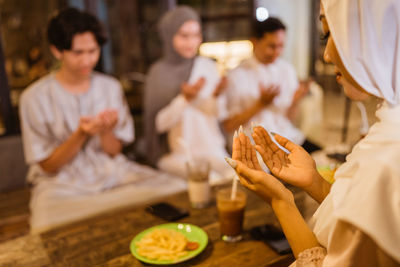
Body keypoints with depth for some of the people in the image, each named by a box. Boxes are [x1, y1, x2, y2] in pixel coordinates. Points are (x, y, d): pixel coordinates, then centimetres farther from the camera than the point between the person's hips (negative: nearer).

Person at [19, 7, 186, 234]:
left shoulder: (111, 87, 3)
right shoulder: (35, 98, -6)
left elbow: (114, 151, 4)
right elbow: (48, 165, -5)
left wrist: (105, 132, -19)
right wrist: (81, 134, -22)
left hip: (112, 173, 4)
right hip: (61, 184, -3)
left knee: (178, 189, -17)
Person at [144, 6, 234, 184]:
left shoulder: (208, 66, 4)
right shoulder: (159, 72, -5)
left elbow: (219, 113, 4)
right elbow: (158, 124, -9)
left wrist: (216, 97, -17)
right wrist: (184, 99, -20)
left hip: (211, 148, 4)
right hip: (176, 154, -3)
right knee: (210, 180, -27)